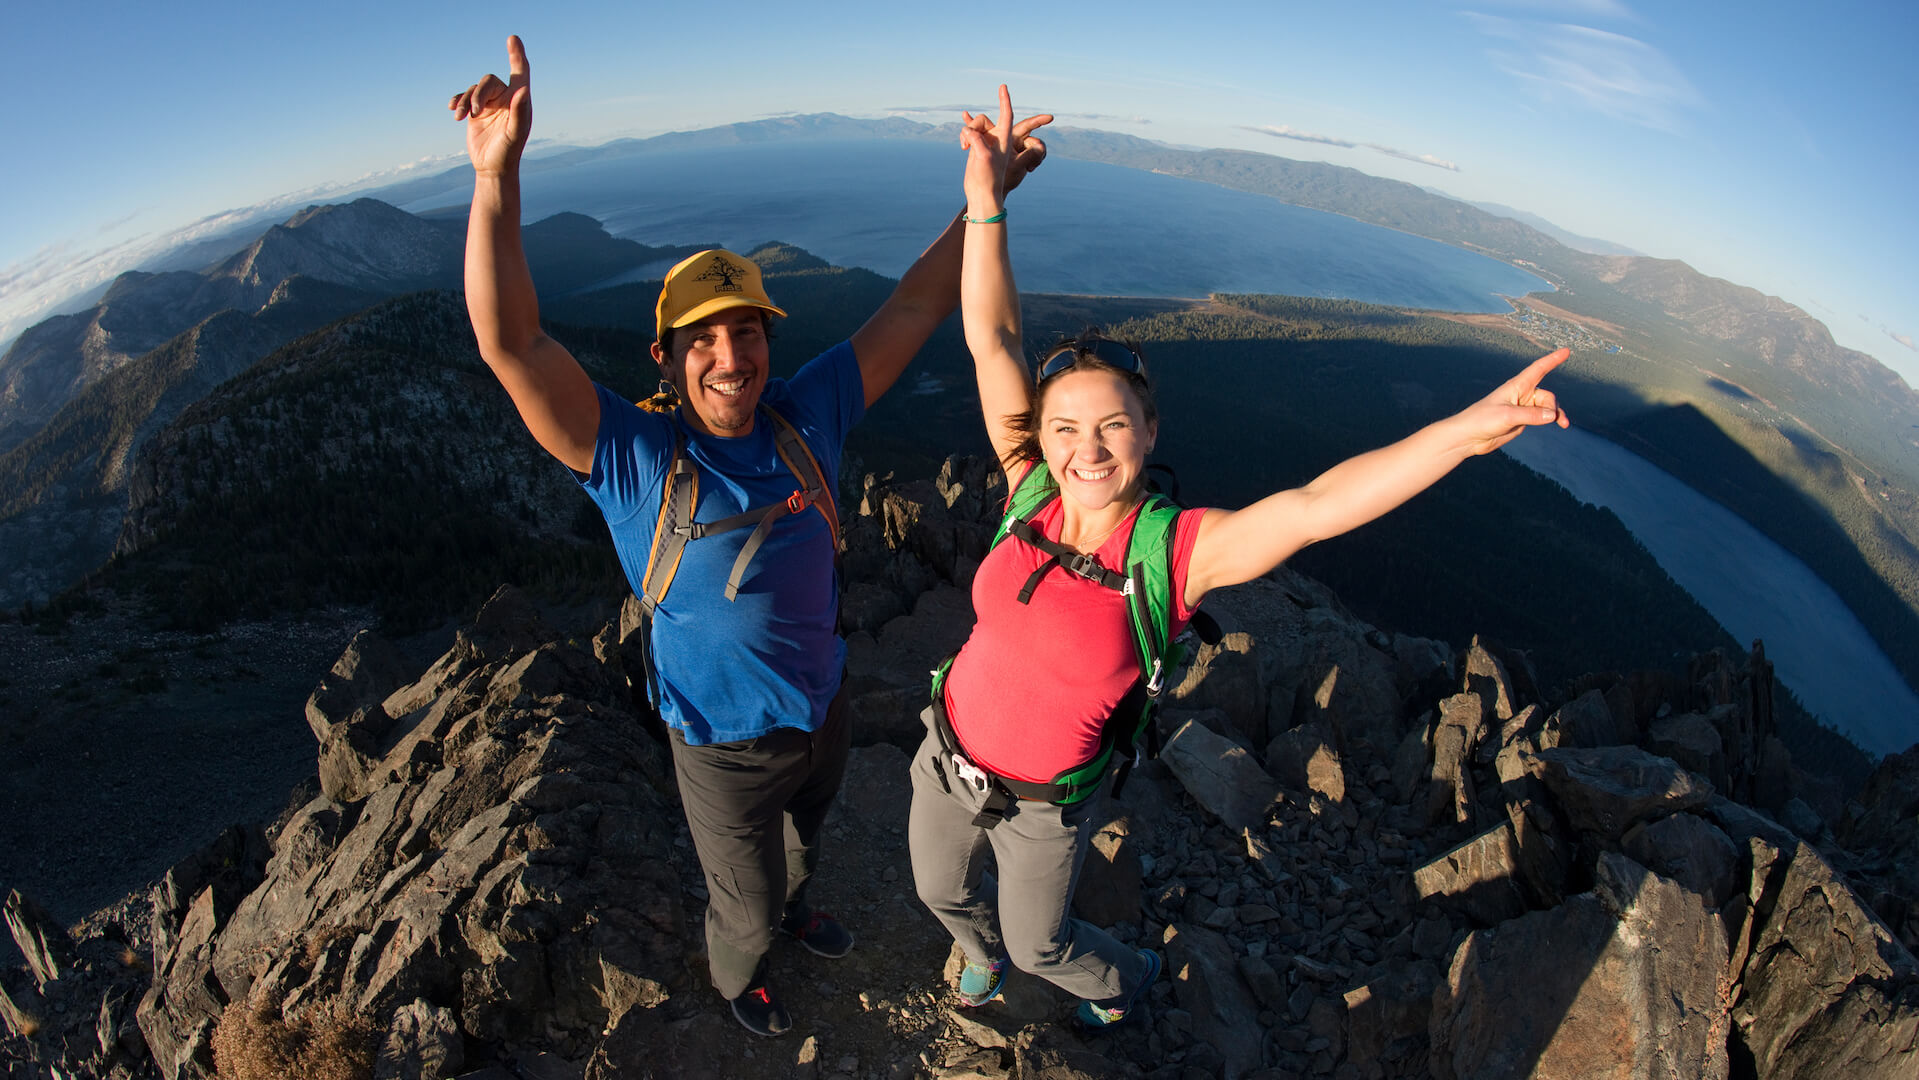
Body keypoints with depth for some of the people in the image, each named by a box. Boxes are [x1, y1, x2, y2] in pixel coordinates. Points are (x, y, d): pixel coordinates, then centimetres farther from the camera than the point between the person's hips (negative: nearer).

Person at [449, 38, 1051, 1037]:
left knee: (801, 841, 35)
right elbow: (511, 344, -35)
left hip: (822, 710, 4)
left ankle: (792, 911, 70)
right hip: (724, 748, -4)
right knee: (744, 903, 23)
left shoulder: (806, 419, -15)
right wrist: (497, 175, -44)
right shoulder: (633, 459, -24)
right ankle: (736, 972, 60)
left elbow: (912, 309, -10)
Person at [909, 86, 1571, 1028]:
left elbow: (1315, 504, -42)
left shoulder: (1179, 551, -27)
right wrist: (986, 200, -28)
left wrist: (1469, 429, -53)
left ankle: (1126, 977, 61)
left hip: (1046, 800, -3)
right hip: (949, 754, 3)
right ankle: (982, 954, 68)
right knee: (942, 892, 30)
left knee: (1040, 944, 24)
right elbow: (990, 340, -22)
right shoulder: (1032, 492, -20)